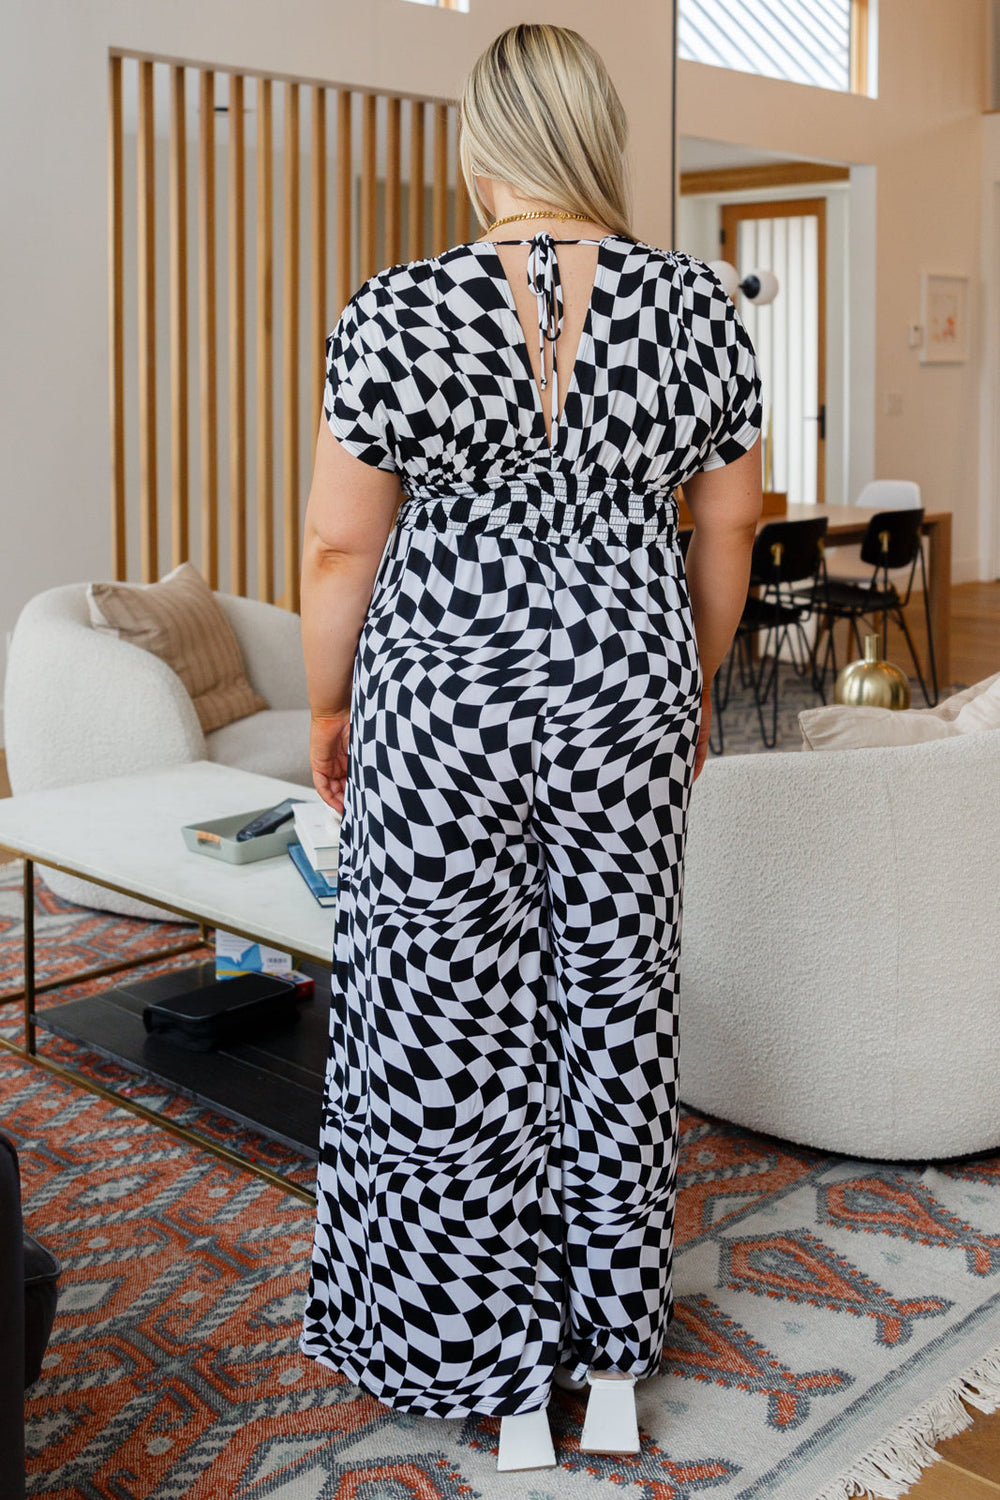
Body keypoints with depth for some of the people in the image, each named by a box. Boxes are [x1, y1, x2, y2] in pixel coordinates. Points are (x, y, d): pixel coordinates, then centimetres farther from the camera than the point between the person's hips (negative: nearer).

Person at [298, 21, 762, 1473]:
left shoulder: (397, 312, -11)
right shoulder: (695, 303, -2)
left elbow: (341, 547, -7)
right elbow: (726, 534, 5)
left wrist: (329, 706, 8)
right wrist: (696, 689, 19)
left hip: (441, 703, -2)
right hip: (624, 696, 3)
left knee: (453, 1033, 11)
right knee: (614, 1011, 15)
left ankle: (506, 1379, 25)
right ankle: (613, 1365, 29)